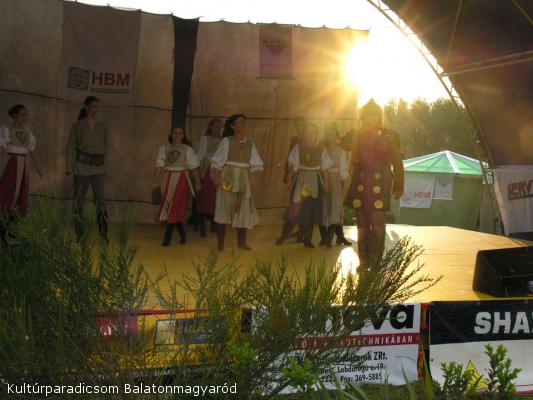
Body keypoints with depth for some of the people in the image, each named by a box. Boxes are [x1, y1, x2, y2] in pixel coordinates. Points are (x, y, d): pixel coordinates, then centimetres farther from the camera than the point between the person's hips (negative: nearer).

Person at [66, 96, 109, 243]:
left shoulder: (102, 126, 10)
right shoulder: (77, 125, 3)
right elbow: (71, 147, 3)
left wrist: (105, 166, 12)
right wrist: (69, 167, -3)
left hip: (98, 167, 1)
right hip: (81, 165, -1)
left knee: (100, 199, -8)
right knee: (78, 199, 1)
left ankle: (103, 232, -6)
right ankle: (80, 231, 11)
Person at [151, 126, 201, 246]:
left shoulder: (187, 149, 0)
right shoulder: (164, 149, 6)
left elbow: (194, 167, -1)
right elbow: (159, 166, -1)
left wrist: (197, 182, -3)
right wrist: (154, 181, -8)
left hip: (182, 180, -3)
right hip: (169, 180, 3)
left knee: (174, 209, -6)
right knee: (168, 208, 5)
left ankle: (167, 238, -2)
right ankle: (182, 235, 21)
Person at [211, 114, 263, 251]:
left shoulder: (250, 144, 9)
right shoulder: (226, 141, -3)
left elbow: (255, 164, 9)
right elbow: (217, 162, -5)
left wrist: (252, 176, -4)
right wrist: (215, 177, -14)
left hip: (244, 180, 4)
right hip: (228, 178, -4)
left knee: (243, 209, 6)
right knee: (224, 208, -1)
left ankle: (241, 241, 16)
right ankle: (221, 242, 4)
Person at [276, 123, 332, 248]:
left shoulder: (321, 149, 3)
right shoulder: (298, 147, -1)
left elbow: (324, 168, 5)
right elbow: (293, 166, -1)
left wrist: (325, 182, 0)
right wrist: (290, 180, -6)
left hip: (315, 182, 2)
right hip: (300, 180, -2)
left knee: (312, 210, 4)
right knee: (295, 207, -6)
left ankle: (307, 239, 12)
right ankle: (284, 235, 5)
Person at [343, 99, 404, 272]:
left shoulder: (390, 136, 3)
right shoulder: (358, 136, 10)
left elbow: (397, 163, 5)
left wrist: (399, 186, 2)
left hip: (380, 188, -3)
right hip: (360, 185, 3)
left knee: (377, 225, -7)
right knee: (362, 225, 6)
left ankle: (376, 263, -3)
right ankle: (364, 261, 12)